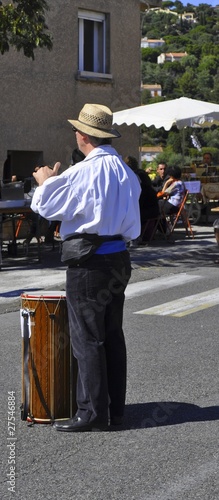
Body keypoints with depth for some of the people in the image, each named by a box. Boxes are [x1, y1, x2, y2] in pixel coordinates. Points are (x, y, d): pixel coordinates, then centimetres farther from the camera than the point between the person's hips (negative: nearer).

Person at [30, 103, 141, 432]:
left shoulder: (81, 173, -16)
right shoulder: (126, 171, 9)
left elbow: (44, 205, -5)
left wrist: (45, 181, 15)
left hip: (88, 261, -8)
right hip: (118, 256, 8)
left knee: (87, 339, -3)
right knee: (113, 336, 13)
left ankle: (92, 414, -1)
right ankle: (115, 407, 20)